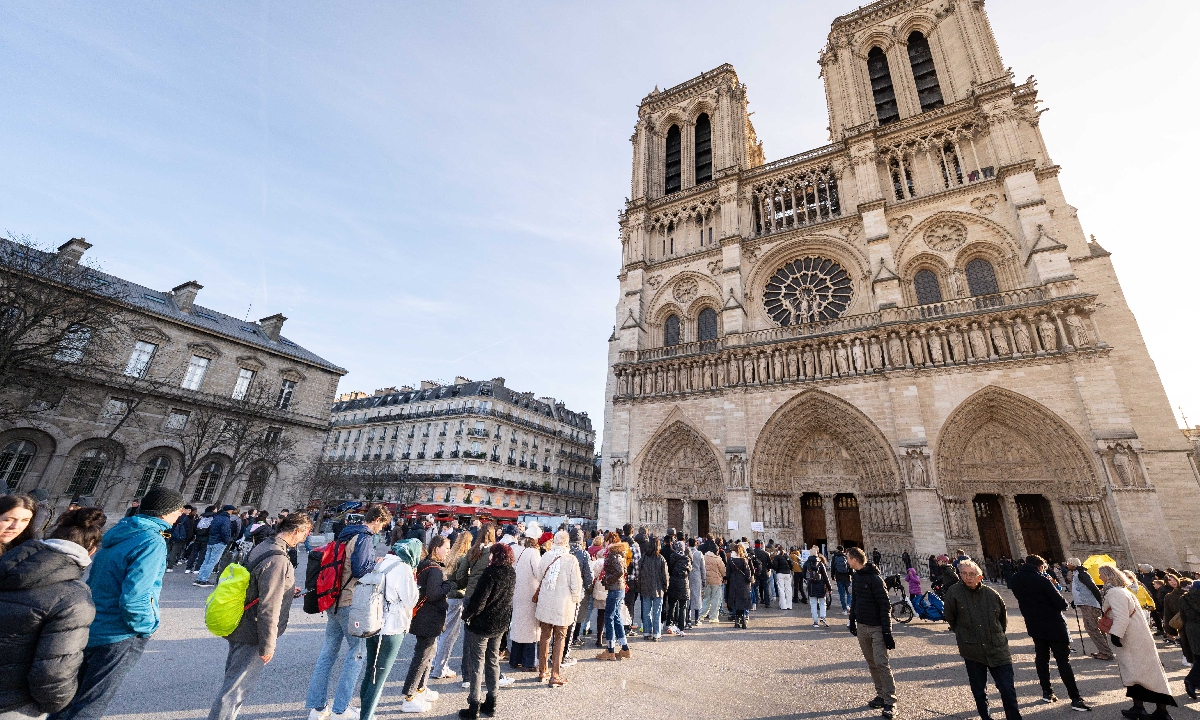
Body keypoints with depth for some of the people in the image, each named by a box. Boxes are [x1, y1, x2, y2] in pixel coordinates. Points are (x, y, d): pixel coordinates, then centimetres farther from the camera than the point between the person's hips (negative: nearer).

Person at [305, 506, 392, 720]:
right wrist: (377, 564, -7)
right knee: (357, 652, 5)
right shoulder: (364, 538, -18)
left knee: (328, 651, 15)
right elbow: (360, 570, -23)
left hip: (333, 601, 9)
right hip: (351, 603, -9)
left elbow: (348, 563, 16)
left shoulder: (346, 535, 10)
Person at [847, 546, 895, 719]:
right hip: (862, 627, 7)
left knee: (881, 664, -5)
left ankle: (890, 702, 4)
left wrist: (887, 631, -18)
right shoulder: (856, 577, 5)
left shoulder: (874, 578, -19)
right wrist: (852, 621, 15)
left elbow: (885, 606, -18)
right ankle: (881, 695, 24)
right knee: (871, 664, 13)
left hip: (876, 628, -7)